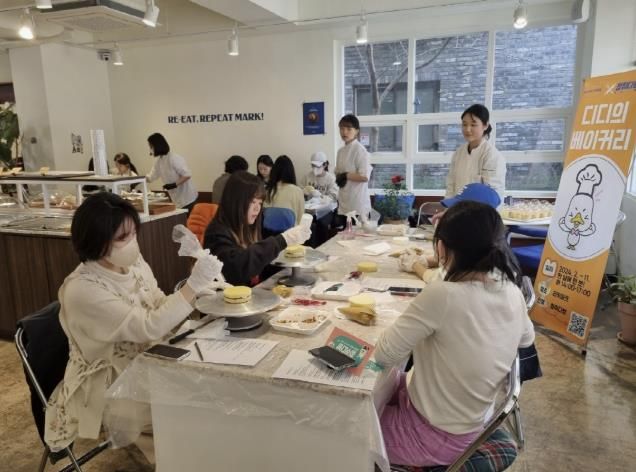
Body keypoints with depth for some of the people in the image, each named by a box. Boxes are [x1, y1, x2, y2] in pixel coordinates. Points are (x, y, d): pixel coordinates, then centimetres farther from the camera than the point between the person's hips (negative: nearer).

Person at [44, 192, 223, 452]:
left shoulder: (133, 261, -4)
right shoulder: (82, 290, -25)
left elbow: (160, 307, 5)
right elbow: (148, 327, -28)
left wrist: (195, 292, -13)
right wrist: (192, 286, -33)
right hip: (109, 385, -6)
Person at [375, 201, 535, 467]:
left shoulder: (442, 295, -32)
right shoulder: (512, 293, -10)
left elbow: (384, 355, -22)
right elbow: (526, 339, 13)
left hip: (435, 436, -7)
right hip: (468, 424, 7)